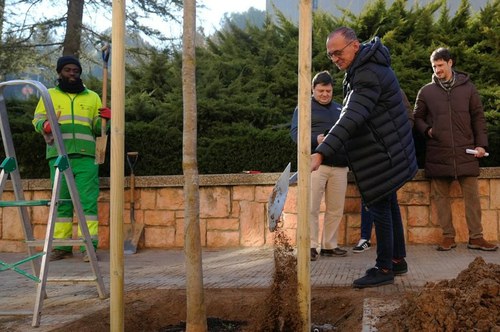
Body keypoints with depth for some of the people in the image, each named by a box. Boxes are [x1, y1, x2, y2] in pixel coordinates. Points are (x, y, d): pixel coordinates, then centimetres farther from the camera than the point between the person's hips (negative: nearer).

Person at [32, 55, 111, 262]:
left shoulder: (92, 97, 17)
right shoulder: (49, 95, 17)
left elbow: (98, 128, 15)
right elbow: (37, 120, 10)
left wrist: (104, 119, -8)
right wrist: (45, 125, -13)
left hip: (86, 157, 0)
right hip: (59, 157, 1)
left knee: (88, 200, -7)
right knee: (61, 201, 2)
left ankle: (89, 246, -6)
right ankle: (62, 246, 8)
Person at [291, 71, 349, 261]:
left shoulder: (340, 109, 23)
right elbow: (295, 133, -6)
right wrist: (316, 139, -23)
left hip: (339, 166, 5)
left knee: (336, 210, 6)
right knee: (311, 207, -7)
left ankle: (329, 245, 16)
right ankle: (311, 246, -1)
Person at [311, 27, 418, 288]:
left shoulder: (369, 75, -25)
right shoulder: (365, 63, 9)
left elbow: (351, 119, -37)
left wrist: (321, 153, -44)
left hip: (383, 154, -10)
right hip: (385, 150, 10)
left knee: (379, 207, -6)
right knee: (388, 204, 15)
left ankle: (384, 269, 3)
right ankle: (397, 260, 26)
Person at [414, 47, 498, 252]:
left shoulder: (467, 87, 6)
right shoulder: (426, 91, 5)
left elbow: (478, 117, 8)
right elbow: (417, 118, 13)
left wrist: (481, 144, 1)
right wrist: (427, 130, -7)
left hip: (465, 152, 0)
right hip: (437, 153, 0)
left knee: (471, 194, 1)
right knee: (440, 196, 3)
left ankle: (476, 237, 8)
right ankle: (448, 236, 12)